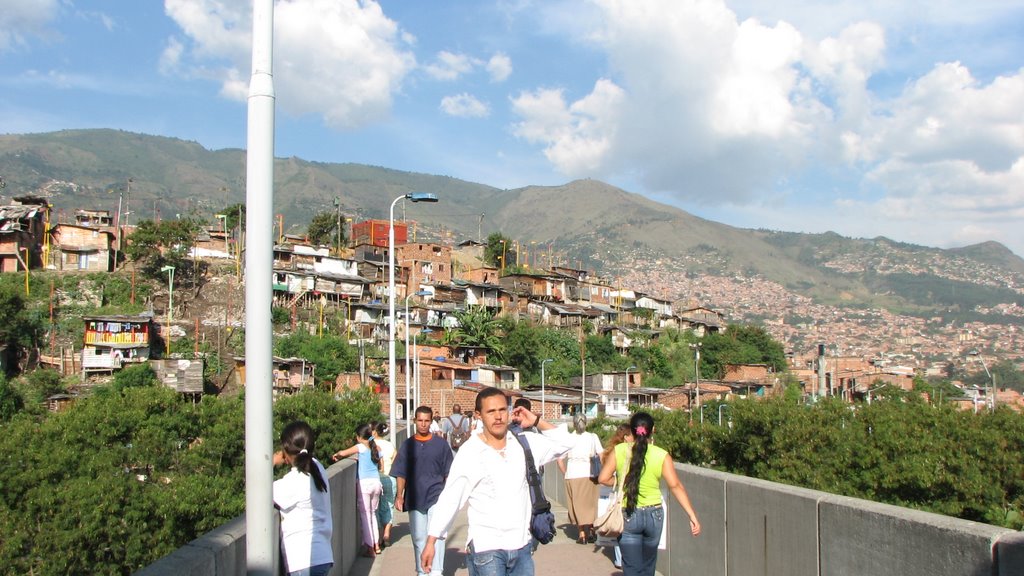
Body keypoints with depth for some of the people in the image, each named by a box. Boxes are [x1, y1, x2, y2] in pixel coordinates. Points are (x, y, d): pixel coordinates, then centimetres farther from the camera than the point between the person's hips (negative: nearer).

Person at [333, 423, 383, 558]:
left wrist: (336, 455, 11)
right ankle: (376, 545, 23)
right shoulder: (376, 448, 11)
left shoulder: (361, 447, -6)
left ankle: (370, 548, 0)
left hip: (365, 483, -6)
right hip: (376, 482, 6)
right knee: (373, 513, 19)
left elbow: (342, 453, -12)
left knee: (365, 515, 1)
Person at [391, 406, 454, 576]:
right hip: (415, 497, 2)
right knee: (418, 537, 10)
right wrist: (399, 495, -1)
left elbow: (448, 473, 6)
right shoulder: (407, 445, 6)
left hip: (436, 496, -2)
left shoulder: (441, 443, 2)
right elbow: (401, 474, 8)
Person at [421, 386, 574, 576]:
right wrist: (431, 542, -8)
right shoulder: (469, 453, -7)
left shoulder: (525, 443, 4)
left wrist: (536, 421, 3)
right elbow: (449, 500, -6)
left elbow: (564, 443, 12)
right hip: (486, 549, -4)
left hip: (522, 546, 4)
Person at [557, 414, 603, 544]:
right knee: (590, 504, 15)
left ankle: (582, 534, 8)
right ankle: (591, 531, 13)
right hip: (589, 475, 0)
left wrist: (566, 473, 10)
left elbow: (560, 461, 0)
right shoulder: (593, 437, 1)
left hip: (572, 476, 0)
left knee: (577, 505, 10)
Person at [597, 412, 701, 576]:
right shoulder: (662, 455, -8)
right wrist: (692, 516, -10)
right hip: (653, 514, 1)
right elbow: (675, 486, -11)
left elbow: (603, 478, -6)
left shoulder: (619, 451, -7)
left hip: (628, 515, -1)